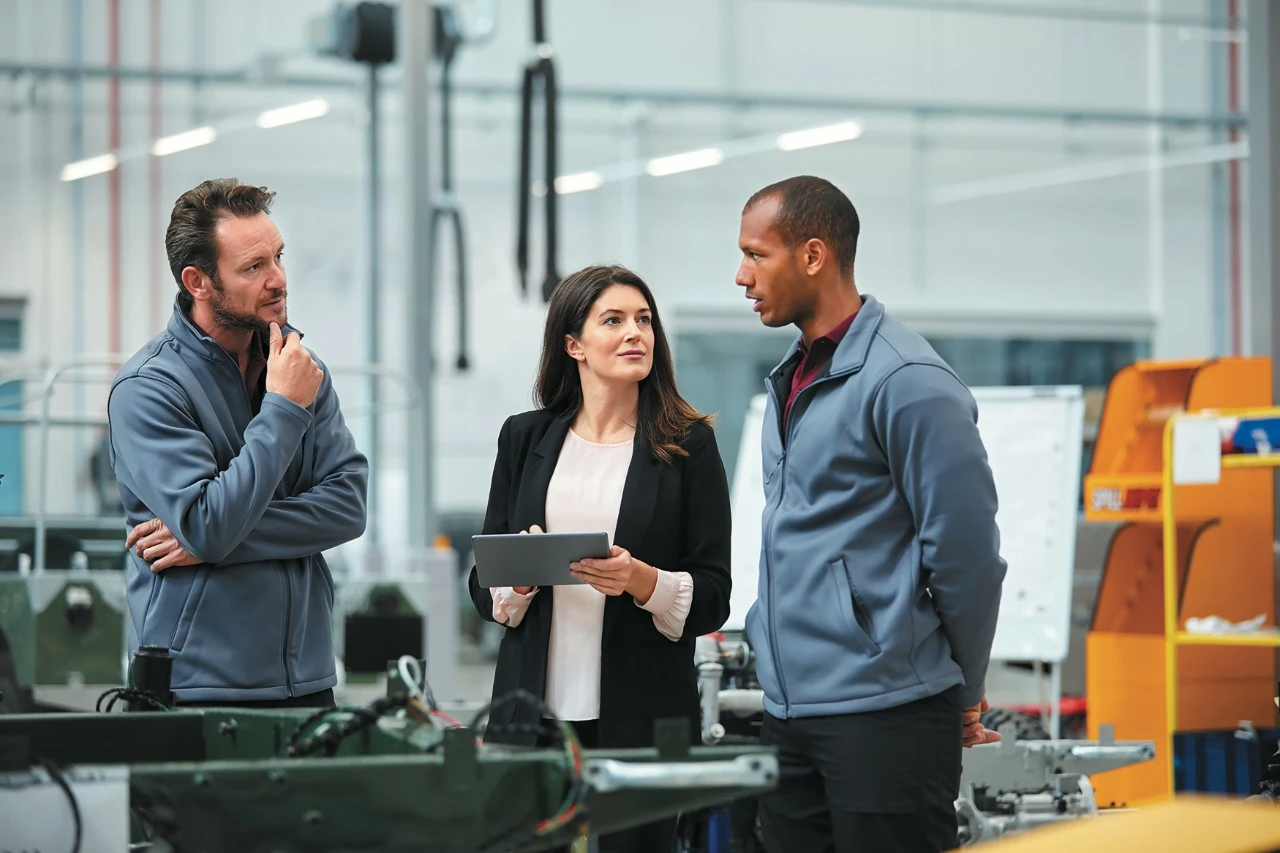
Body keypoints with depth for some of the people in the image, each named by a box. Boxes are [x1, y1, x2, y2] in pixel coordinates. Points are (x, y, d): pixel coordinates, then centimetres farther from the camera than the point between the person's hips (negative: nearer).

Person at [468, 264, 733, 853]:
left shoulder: (687, 444, 2)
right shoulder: (526, 438, 10)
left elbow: (713, 598, 0)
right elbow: (483, 585, 13)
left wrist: (640, 580, -18)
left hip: (642, 713, -2)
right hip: (535, 710, 2)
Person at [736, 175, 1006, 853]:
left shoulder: (907, 382, -13)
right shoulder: (791, 380, 15)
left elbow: (965, 552, -13)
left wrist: (962, 692, -3)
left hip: (885, 716, -8)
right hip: (787, 713, 8)